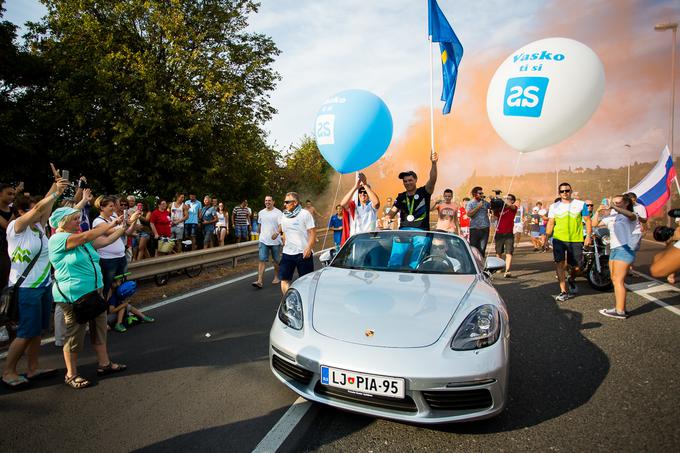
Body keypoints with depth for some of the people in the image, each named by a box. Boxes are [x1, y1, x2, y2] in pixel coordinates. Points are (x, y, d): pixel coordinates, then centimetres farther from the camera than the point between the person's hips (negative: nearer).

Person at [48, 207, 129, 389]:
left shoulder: (82, 239, 11)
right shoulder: (57, 239, -14)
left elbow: (106, 240, 12)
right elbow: (87, 236, -26)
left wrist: (123, 228, -2)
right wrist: (111, 223, -18)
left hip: (95, 291, 8)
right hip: (74, 295, -8)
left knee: (99, 327, 15)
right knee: (75, 333, 4)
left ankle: (104, 364, 28)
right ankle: (71, 374, 20)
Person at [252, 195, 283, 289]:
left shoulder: (278, 212, -6)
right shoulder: (261, 213, 9)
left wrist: (277, 233, -35)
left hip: (275, 241, -3)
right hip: (263, 241, 3)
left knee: (276, 260, 11)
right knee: (262, 260, -7)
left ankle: (276, 277, 30)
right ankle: (259, 281, -12)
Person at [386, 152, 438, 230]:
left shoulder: (423, 192, 4)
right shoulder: (401, 197, 14)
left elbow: (432, 180, -12)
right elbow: (392, 212, 11)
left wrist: (434, 163, -27)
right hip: (403, 231, 3)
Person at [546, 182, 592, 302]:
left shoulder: (580, 204, 5)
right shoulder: (554, 206, 6)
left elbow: (587, 220, 6)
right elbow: (550, 223, 6)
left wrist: (588, 236, -2)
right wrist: (546, 238, -2)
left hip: (576, 240, 0)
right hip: (559, 239, 0)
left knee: (576, 266, 7)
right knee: (560, 263, -9)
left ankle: (571, 280, 41)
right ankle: (563, 291, -3)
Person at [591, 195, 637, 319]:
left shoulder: (631, 216, 0)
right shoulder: (611, 216, 20)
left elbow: (630, 214, -25)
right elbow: (595, 223, 17)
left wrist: (613, 208, -40)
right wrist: (598, 211, 1)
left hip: (624, 249, -8)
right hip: (613, 249, 8)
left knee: (618, 280, -11)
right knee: (614, 280, 9)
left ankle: (620, 311, -9)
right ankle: (620, 308, 15)